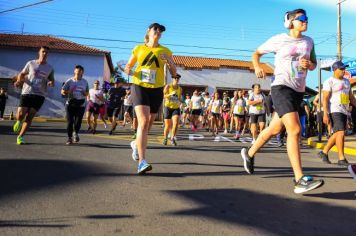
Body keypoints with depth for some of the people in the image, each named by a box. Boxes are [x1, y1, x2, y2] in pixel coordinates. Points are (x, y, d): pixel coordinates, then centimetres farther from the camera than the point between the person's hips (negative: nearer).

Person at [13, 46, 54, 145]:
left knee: (29, 117, -3)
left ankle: (20, 136, 11)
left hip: (40, 95, 1)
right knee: (20, 114, -10)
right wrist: (19, 80, -9)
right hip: (26, 93, 0)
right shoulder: (31, 63, 6)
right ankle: (18, 122, 28)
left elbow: (52, 81, 15)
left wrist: (51, 83, -10)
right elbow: (22, 74, 13)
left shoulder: (50, 68, 8)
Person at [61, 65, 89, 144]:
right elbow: (62, 91, 1)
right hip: (70, 104, -1)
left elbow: (87, 93, 16)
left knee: (78, 121, -2)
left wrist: (84, 93, -8)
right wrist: (67, 92, -22)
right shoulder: (69, 81, 1)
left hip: (81, 105, 1)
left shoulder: (85, 82, 9)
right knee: (70, 121, -2)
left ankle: (76, 133, 29)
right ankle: (69, 137, 12)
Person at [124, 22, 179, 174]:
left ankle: (136, 144, 44)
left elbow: (174, 74, 7)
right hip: (139, 87, -2)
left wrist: (169, 62, -12)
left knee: (149, 124, 12)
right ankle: (142, 162, -22)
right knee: (143, 122, -20)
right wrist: (127, 70, -7)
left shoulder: (165, 51, 8)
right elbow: (128, 66, 17)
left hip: (156, 90, 3)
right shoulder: (138, 48, 7)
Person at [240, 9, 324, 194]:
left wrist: (309, 64, -2)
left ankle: (249, 153, 36)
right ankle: (300, 180, -20)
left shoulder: (308, 41, 14)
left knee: (275, 129, 15)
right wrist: (257, 67, -10)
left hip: (299, 91, 7)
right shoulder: (278, 40, 1)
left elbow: (313, 64, 22)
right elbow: (256, 53, 10)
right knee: (294, 130, -20)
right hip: (281, 87, -6)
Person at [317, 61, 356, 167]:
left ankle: (324, 152, 22)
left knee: (337, 134, 9)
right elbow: (325, 99, -12)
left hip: (344, 111, 8)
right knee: (341, 133, -15)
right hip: (334, 111, -8)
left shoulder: (346, 81, 18)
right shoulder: (329, 81, -5)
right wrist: (325, 114, -20)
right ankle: (341, 158, -10)